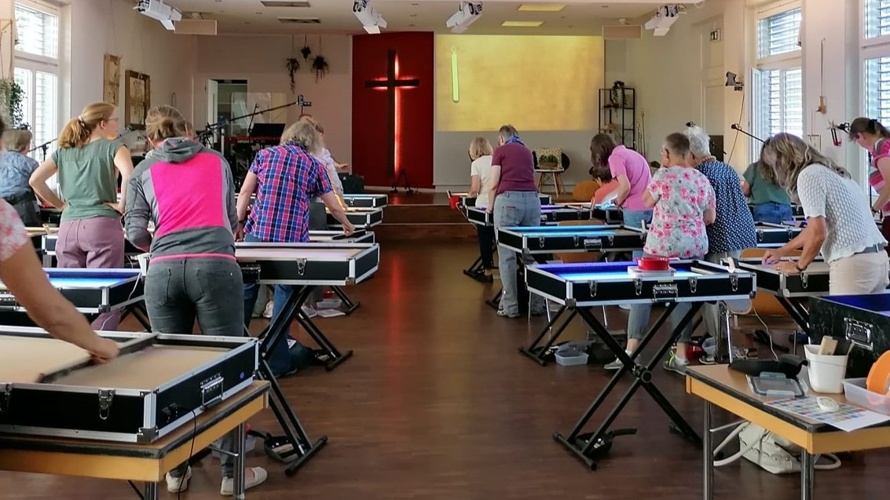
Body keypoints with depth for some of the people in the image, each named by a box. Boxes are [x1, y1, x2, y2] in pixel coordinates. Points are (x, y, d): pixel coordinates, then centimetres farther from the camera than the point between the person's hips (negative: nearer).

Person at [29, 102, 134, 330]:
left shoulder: (64, 151, 17)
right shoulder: (112, 146, 1)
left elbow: (35, 180, 10)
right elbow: (128, 175, -18)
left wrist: (60, 204, 16)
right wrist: (122, 204, -6)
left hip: (67, 228, 5)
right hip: (102, 226, -5)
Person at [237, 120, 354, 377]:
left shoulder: (265, 155, 12)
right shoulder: (313, 165, 11)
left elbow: (244, 193, 5)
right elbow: (333, 207, 20)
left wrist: (239, 223, 13)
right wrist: (347, 225, 37)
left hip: (257, 232, 1)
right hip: (292, 238, -1)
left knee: (245, 291, 12)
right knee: (283, 296, 6)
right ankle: (276, 362, 8)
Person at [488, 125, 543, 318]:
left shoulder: (500, 150, 10)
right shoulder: (527, 152, 24)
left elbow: (494, 184, 3)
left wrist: (490, 206, 20)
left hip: (509, 200, -5)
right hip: (532, 200, 5)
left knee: (507, 255, -1)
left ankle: (510, 307, 0)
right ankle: (537, 304, 10)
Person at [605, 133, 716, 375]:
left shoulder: (664, 175, -8)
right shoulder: (702, 179, 7)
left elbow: (647, 201, 7)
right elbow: (710, 218, 10)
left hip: (663, 246, -5)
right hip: (694, 247, 5)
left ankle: (629, 352, 4)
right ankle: (681, 357, 10)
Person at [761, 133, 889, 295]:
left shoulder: (808, 175, -7)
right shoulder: (828, 171, 22)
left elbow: (817, 233, -14)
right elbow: (817, 227, 32)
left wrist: (798, 266, 2)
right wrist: (782, 251, 38)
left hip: (853, 263, -9)